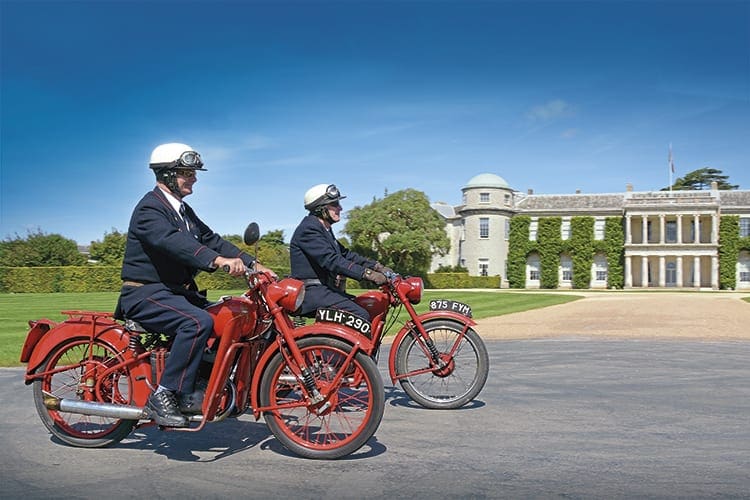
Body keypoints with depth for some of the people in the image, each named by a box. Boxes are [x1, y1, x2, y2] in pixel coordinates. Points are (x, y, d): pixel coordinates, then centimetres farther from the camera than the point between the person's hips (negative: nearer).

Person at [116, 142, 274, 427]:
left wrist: (253, 264, -1)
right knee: (198, 322, -32)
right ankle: (164, 396, -25)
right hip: (146, 294, -9)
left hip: (178, 291, 9)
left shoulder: (183, 210, 17)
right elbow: (173, 241, -32)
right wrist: (218, 260, -47)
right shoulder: (149, 209, -13)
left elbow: (210, 239, 11)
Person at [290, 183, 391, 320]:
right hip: (312, 291, -10)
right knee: (360, 316, -22)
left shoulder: (324, 230, 19)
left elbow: (346, 254, 17)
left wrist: (378, 267, 6)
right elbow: (332, 261, -25)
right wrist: (369, 274, -31)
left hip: (324, 289, 10)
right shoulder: (309, 229, -14)